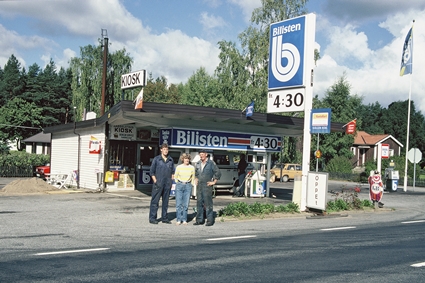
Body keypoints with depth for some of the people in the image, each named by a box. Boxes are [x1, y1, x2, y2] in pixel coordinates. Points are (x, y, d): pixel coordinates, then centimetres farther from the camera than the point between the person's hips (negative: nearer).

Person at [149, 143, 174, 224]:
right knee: (155, 201, -3)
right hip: (158, 184, -4)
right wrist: (155, 181, -7)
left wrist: (171, 181, 8)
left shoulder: (171, 160, 11)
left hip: (167, 184, 4)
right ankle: (152, 218, 1)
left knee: (166, 201, 9)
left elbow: (173, 171, 18)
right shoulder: (156, 159, 0)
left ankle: (164, 218, 17)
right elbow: (152, 171, 1)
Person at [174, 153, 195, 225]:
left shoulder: (192, 168, 3)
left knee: (186, 204, 0)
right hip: (179, 185, -1)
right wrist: (179, 184, 8)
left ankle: (184, 220, 8)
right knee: (178, 204, -4)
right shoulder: (179, 167, 0)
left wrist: (190, 185, 9)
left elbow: (193, 178, 13)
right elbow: (175, 177, 11)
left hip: (188, 186, 1)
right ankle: (179, 219, 3)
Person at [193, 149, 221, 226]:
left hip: (207, 186, -6)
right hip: (199, 186, 6)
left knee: (208, 203, -6)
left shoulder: (211, 163, -5)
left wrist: (214, 182, -6)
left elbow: (218, 173, -4)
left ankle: (210, 220, -3)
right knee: (199, 203, 7)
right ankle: (199, 220, 14)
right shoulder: (197, 164, 12)